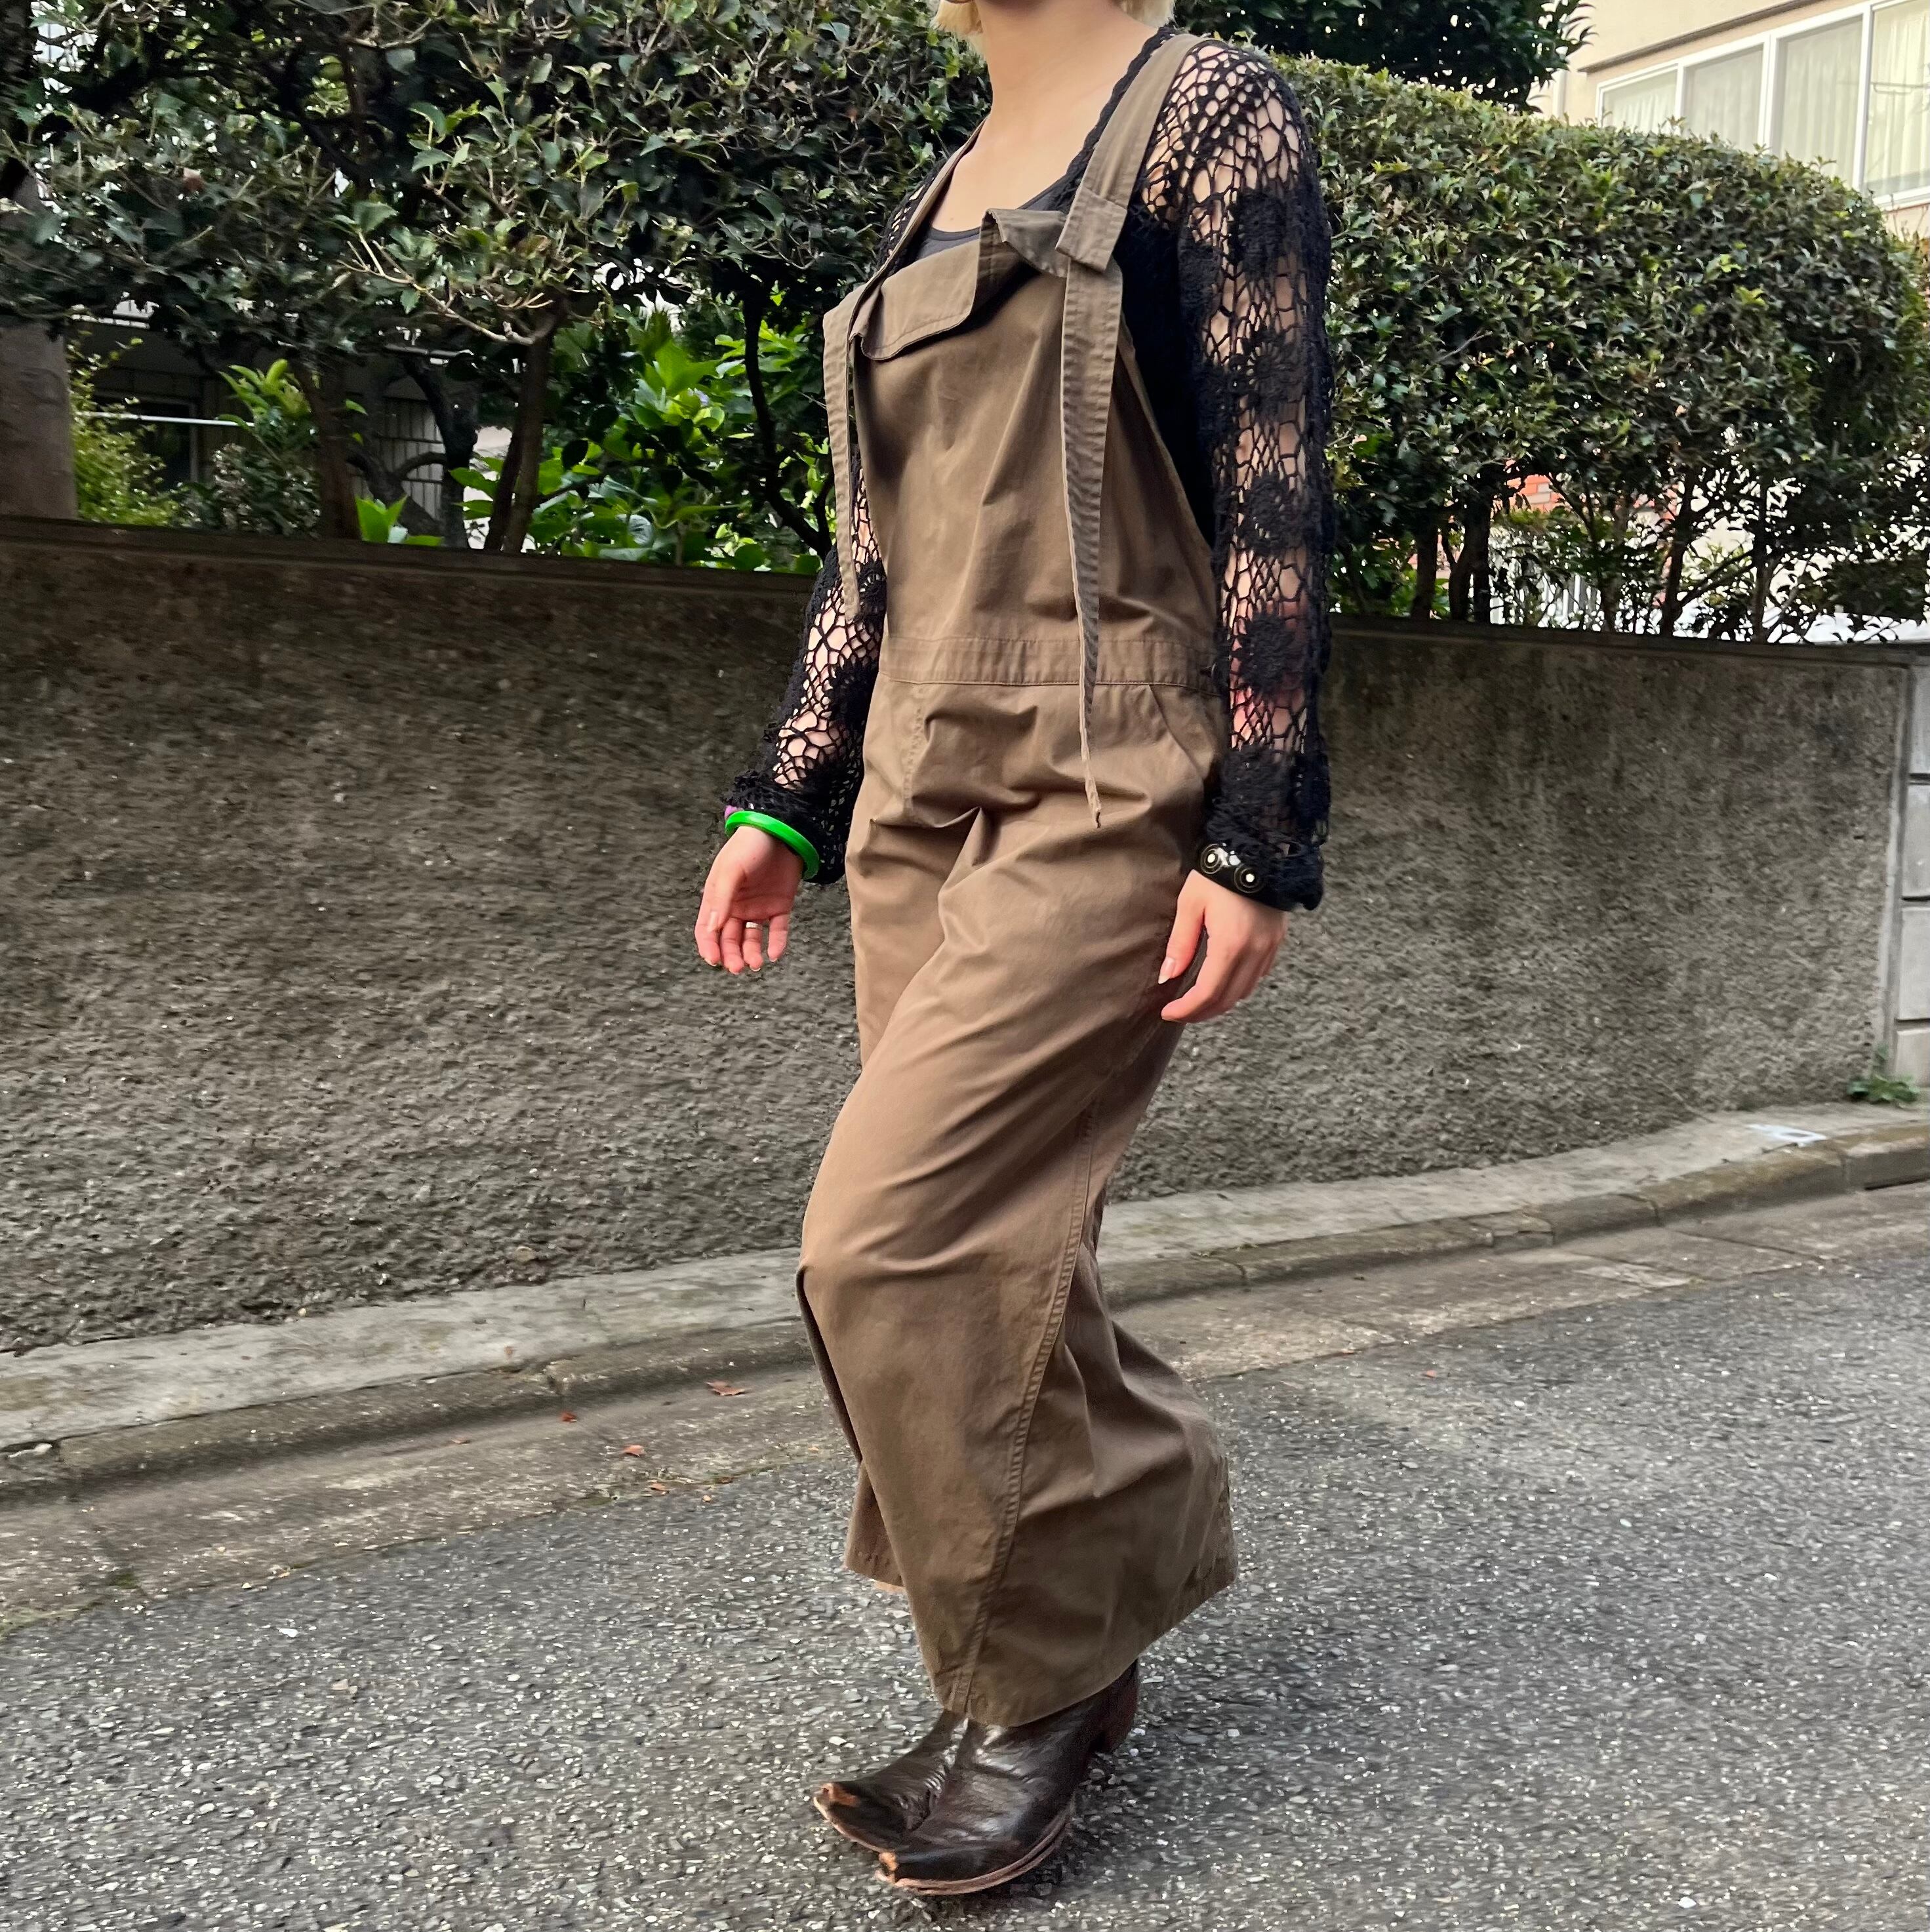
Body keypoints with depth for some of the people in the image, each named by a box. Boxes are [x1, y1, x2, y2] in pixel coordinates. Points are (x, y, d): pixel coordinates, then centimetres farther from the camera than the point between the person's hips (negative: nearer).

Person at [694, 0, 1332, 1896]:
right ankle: (1070, 1639, 24)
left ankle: (1039, 1680, 6)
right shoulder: (939, 201, 20)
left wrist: (1258, 839, -15)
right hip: (923, 794, 7)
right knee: (992, 1248, 7)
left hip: (1109, 795, -7)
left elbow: (1273, 493, -9)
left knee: (896, 1244, -14)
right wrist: (782, 799, 16)